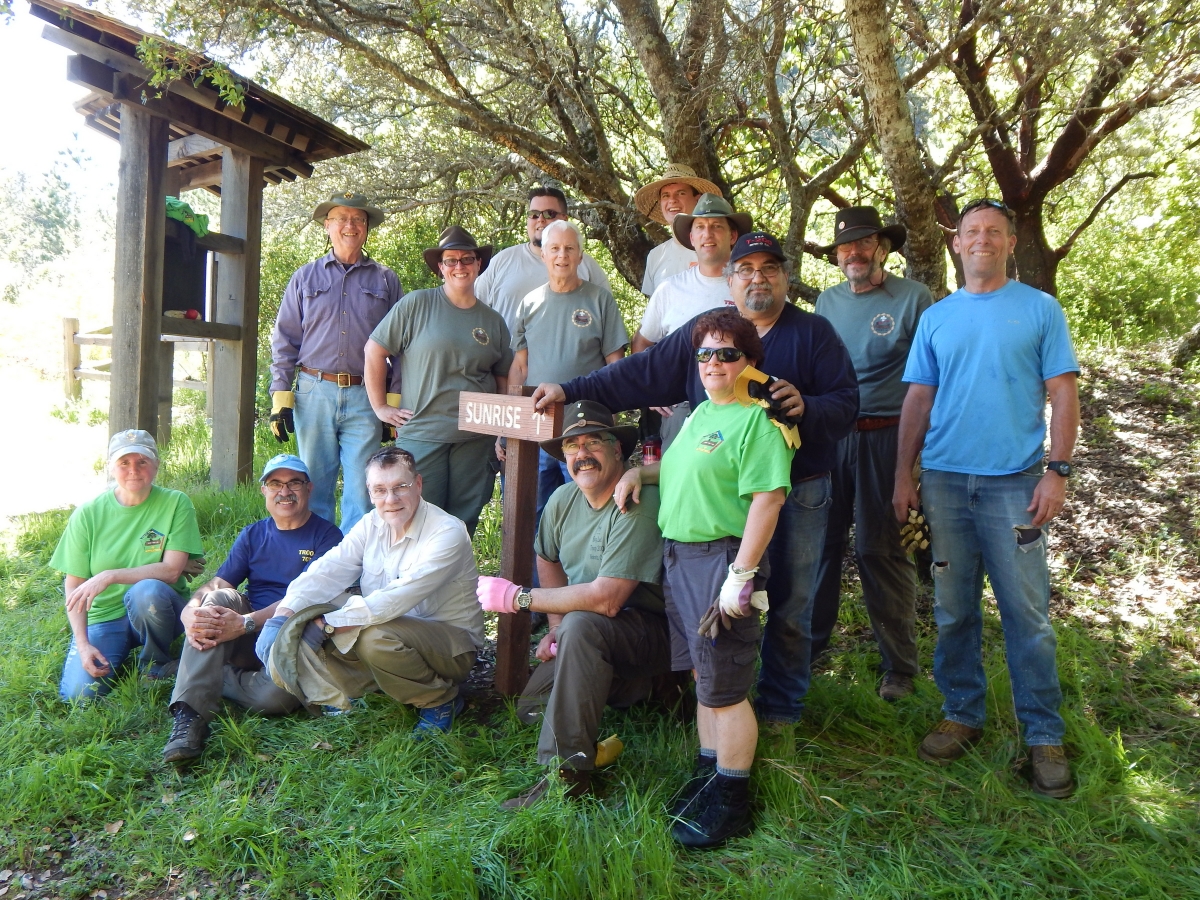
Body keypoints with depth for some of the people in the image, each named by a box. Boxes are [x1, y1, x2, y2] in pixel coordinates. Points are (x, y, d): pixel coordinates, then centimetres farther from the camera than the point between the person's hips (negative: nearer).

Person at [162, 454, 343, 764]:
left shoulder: (326, 535, -3)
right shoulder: (253, 535, 15)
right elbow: (216, 584, 1)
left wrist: (245, 623, -28)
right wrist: (190, 612, -23)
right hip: (248, 642, 4)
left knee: (276, 694, -34)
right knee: (219, 598, -25)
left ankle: (204, 677, -4)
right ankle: (189, 714, -31)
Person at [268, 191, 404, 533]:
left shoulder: (386, 280, 10)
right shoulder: (305, 277, 12)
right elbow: (284, 340, 10)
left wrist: (395, 401, -1)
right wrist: (281, 396, 0)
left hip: (365, 397, -1)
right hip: (314, 393, 1)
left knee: (362, 491, -3)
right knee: (315, 488, 7)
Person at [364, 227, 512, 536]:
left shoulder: (493, 321, 10)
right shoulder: (416, 305, -1)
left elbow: (504, 380, 16)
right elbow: (374, 350, 1)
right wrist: (380, 406, -2)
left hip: (474, 439, 3)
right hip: (421, 434, -3)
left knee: (463, 524, 9)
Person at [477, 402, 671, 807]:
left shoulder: (639, 504, -25)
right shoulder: (563, 499, -1)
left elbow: (606, 600, -31)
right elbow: (549, 561, 18)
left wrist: (517, 597, -23)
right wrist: (555, 628, 5)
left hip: (651, 632, -8)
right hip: (590, 638, 8)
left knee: (581, 625, -35)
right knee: (532, 706, -2)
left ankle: (569, 772, -27)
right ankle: (619, 683, 22)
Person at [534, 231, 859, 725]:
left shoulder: (814, 333, 3)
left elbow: (846, 405, -2)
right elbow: (640, 374, 9)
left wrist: (806, 406, -24)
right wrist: (570, 390, 4)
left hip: (798, 492, -1)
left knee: (790, 606, 7)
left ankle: (781, 706, 25)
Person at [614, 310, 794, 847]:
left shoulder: (757, 419, -14)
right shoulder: (700, 413, 15)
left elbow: (767, 498, -21)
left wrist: (741, 574, -25)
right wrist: (638, 471, 13)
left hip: (723, 560, -9)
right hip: (679, 556, 9)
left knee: (724, 687, 0)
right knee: (703, 676, 18)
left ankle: (732, 798, 16)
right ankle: (709, 772, 33)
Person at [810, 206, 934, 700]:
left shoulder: (914, 298, -1)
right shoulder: (827, 301, 13)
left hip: (886, 437, -4)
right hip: (828, 435, 4)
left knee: (880, 548, 0)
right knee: (819, 542, 8)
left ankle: (900, 664, 14)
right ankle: (808, 644, 24)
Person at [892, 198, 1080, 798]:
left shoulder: (1040, 309, 5)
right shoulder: (936, 318, 12)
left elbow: (1062, 393, 1)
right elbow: (918, 399, 9)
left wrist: (1057, 470, -8)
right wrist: (903, 475, 3)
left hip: (1014, 480, -2)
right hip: (944, 479, 3)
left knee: (1027, 613, 0)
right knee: (954, 609, 9)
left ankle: (1044, 735, 12)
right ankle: (962, 715, 23)